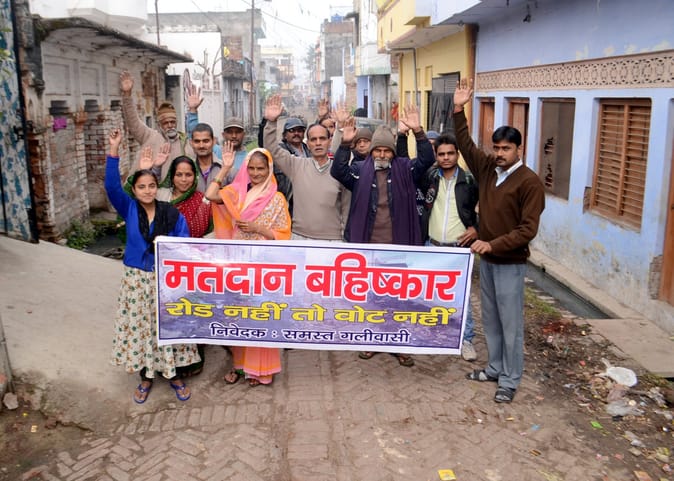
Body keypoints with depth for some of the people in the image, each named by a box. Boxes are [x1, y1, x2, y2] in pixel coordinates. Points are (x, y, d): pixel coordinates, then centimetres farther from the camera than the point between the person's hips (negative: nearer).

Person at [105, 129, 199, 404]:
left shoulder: (171, 213, -6)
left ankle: (172, 374, 27)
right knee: (139, 327, 10)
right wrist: (114, 151, -26)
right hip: (136, 278, 1)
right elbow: (112, 185, -18)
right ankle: (146, 377, 29)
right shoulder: (129, 209, -4)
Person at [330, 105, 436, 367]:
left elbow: (427, 160, -10)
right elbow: (338, 171, -13)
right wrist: (345, 143, -26)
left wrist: (418, 132, -24)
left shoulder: (405, 169, 4)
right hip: (367, 246, 0)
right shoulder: (360, 170, 2)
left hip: (397, 247, 0)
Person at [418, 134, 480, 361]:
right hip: (432, 246, 2)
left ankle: (467, 340, 13)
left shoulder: (469, 181, -4)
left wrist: (477, 228, -6)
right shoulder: (429, 177, 1)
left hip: (458, 248, -2)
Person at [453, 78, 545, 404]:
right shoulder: (487, 168, 3)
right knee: (490, 319, 17)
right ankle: (495, 368, 32)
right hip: (486, 258, 7)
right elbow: (465, 144, 8)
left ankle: (510, 380, 15)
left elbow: (528, 229, -18)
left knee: (510, 323, 3)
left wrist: (494, 244, -26)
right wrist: (459, 110, -2)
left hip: (510, 263, -7)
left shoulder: (529, 181, -15)